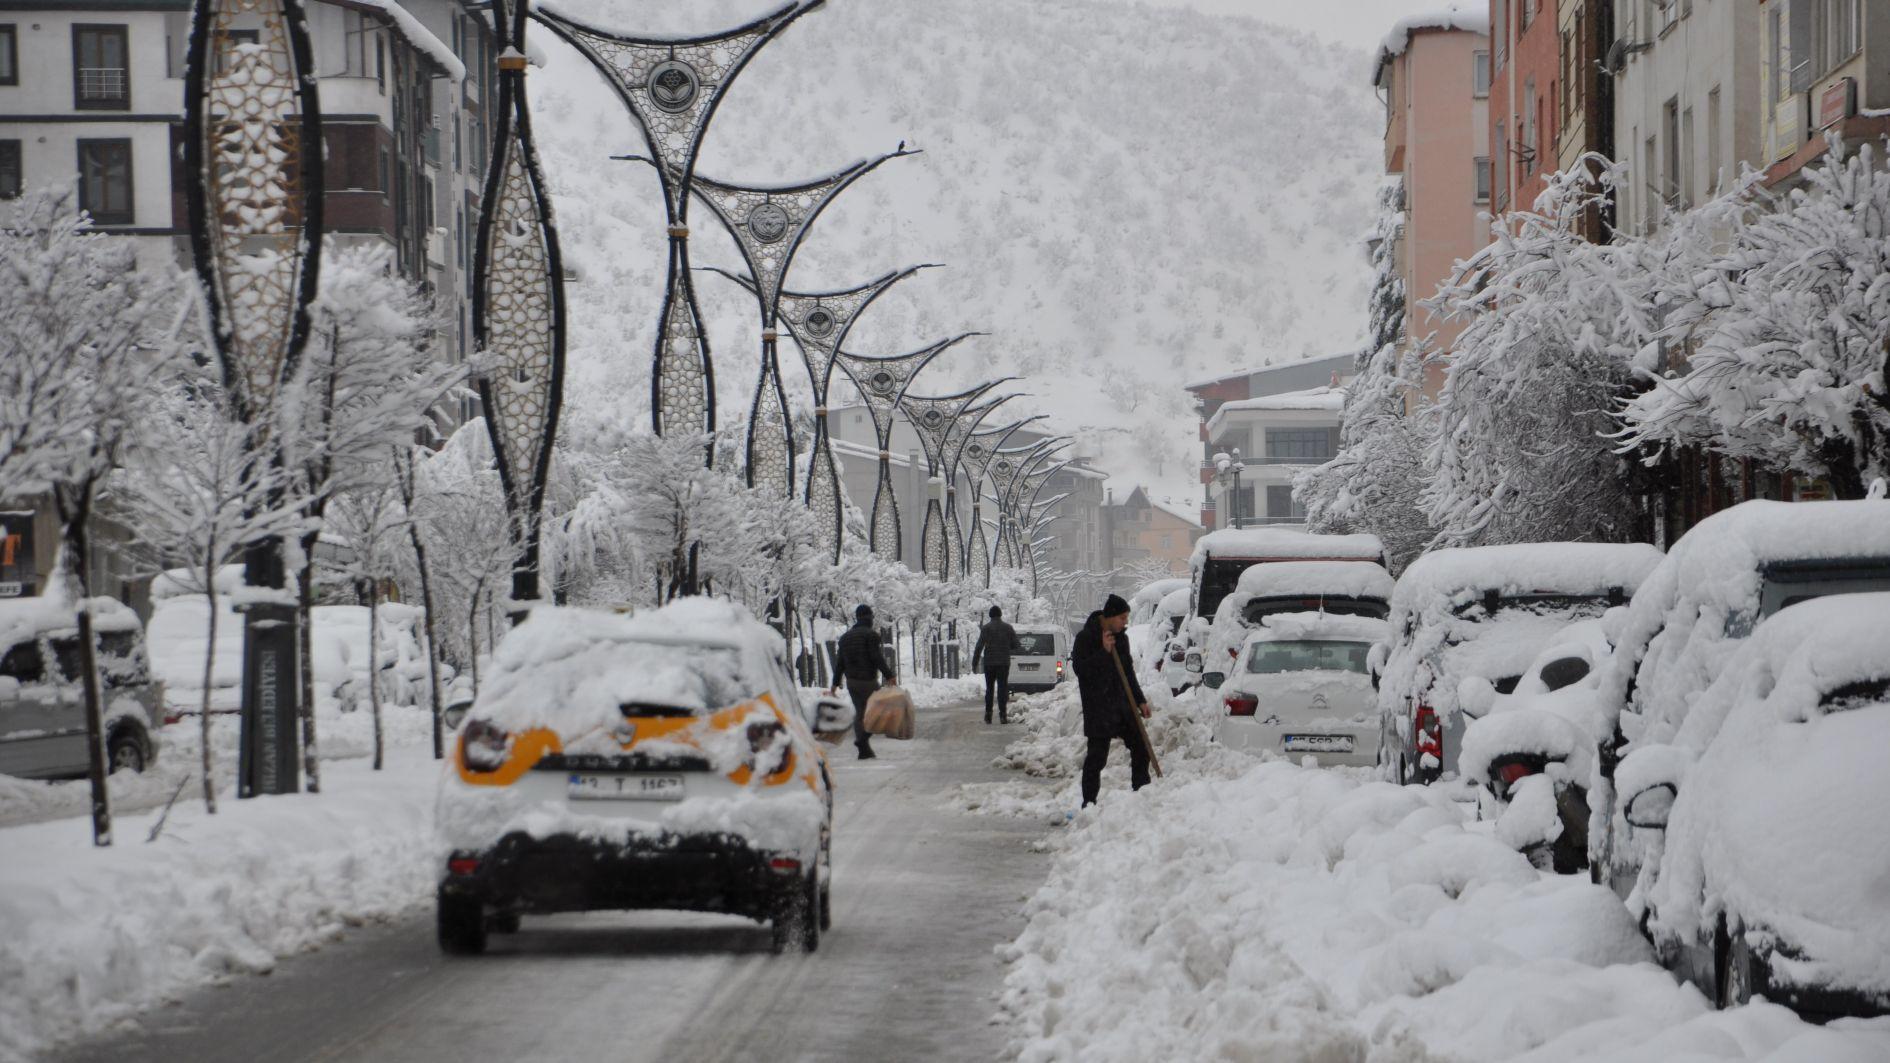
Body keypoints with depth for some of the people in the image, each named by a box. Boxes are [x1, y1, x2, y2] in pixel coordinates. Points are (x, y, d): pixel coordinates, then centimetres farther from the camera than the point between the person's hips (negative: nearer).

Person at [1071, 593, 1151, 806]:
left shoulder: (1120, 637, 14)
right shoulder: (1086, 637, -8)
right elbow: (1080, 668, -17)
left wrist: (1140, 700, 16)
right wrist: (1103, 652, -23)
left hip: (1122, 705, 7)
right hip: (1098, 709, -7)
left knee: (1140, 749, 7)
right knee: (1097, 756, -7)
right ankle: (1089, 803, -2)